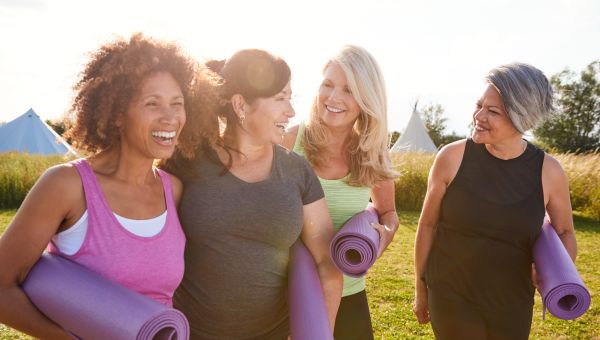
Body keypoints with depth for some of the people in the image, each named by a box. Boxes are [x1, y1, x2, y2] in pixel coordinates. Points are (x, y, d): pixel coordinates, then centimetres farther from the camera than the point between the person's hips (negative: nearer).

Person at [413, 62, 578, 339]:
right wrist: (420, 288, 2)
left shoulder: (548, 171, -10)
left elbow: (565, 233, 6)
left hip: (513, 306, 2)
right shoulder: (452, 157, -14)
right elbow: (428, 224, -4)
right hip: (451, 299, -2)